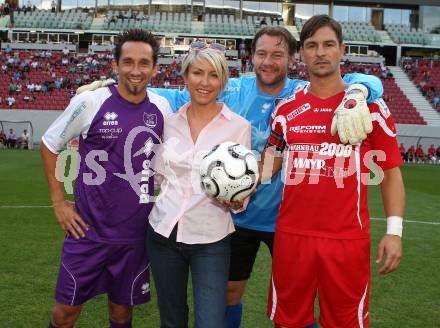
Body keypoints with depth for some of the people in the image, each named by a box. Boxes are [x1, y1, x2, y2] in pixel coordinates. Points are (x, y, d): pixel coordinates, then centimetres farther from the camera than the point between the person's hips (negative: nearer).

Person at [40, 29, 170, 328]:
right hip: (90, 231, -2)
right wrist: (59, 202, -2)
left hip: (137, 233, 3)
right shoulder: (89, 103, -11)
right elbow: (49, 146, 2)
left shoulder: (162, 107, -1)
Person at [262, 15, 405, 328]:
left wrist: (394, 230, -6)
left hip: (348, 239, -2)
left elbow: (390, 171, 1)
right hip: (291, 235, 3)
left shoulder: (370, 105, -1)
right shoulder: (286, 109, 7)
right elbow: (272, 159, 16)